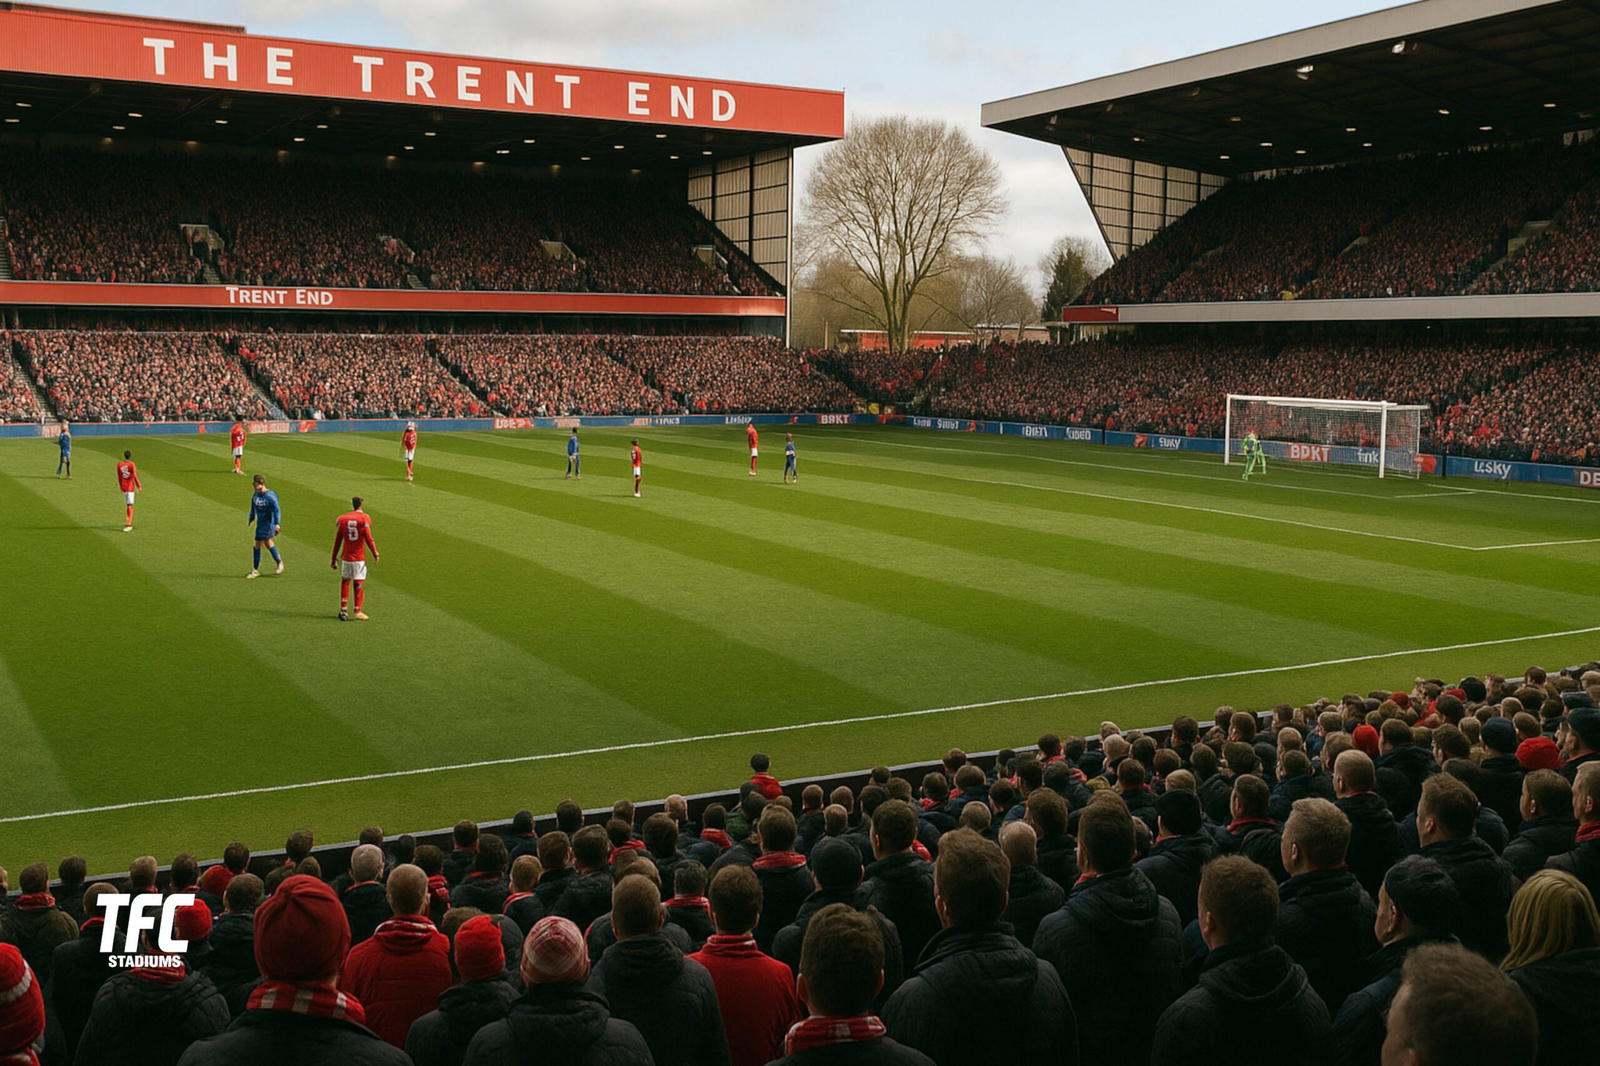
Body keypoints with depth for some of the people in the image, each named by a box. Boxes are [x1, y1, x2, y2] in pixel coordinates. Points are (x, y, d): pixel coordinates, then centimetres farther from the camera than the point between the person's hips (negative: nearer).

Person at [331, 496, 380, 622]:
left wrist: (333, 559, 11)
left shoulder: (342, 519, 5)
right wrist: (375, 553, -1)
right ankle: (358, 611, -3)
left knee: (345, 581, 13)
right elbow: (368, 538, -10)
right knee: (359, 583, 2)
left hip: (345, 558, 2)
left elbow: (337, 541, 6)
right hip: (359, 558, -2)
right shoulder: (364, 518, -4)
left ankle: (343, 609, 7)